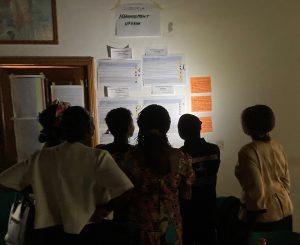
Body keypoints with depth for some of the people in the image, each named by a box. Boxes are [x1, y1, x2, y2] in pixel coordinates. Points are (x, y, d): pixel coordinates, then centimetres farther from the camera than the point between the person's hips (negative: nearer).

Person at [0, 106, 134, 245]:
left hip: (47, 232, 3)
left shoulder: (40, 158, -3)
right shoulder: (98, 157, -14)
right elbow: (124, 191, -24)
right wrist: (105, 209, -6)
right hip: (89, 232, -2)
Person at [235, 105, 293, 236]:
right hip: (284, 211, 7)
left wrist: (251, 215, -9)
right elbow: (286, 180, 10)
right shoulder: (278, 146, 2)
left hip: (264, 216, -7)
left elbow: (255, 190, -21)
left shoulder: (248, 151, -20)